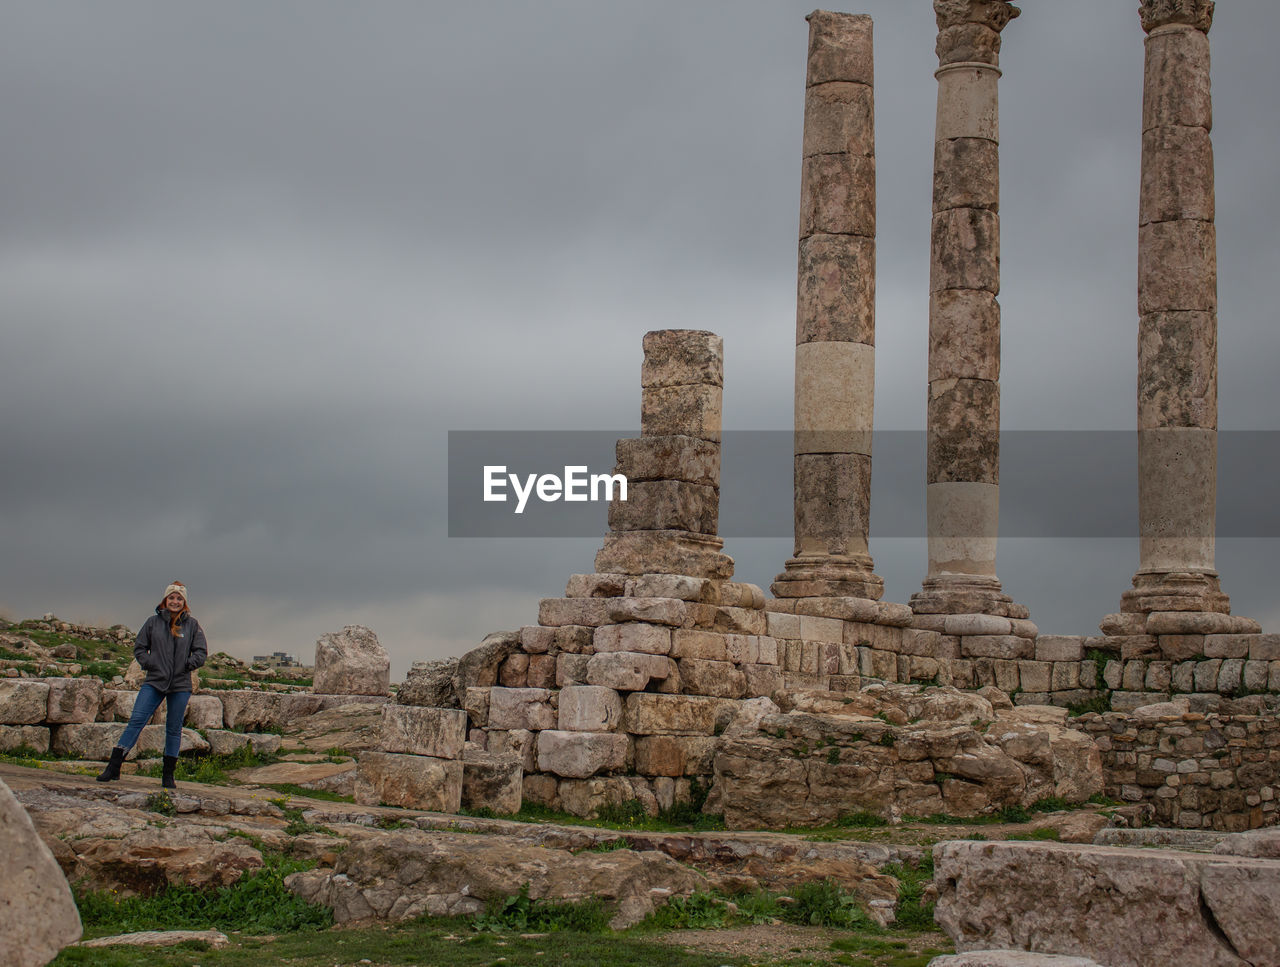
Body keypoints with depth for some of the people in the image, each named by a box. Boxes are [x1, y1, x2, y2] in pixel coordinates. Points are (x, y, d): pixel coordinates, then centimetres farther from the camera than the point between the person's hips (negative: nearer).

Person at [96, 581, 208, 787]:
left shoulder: (192, 625, 5)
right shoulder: (153, 622, 6)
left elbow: (201, 651, 7)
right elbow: (139, 647, 11)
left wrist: (190, 663, -10)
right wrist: (148, 663, -5)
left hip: (180, 685, 0)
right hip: (154, 682, 0)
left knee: (174, 729, 6)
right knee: (136, 720, -11)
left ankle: (168, 774, 15)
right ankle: (114, 766, -12)